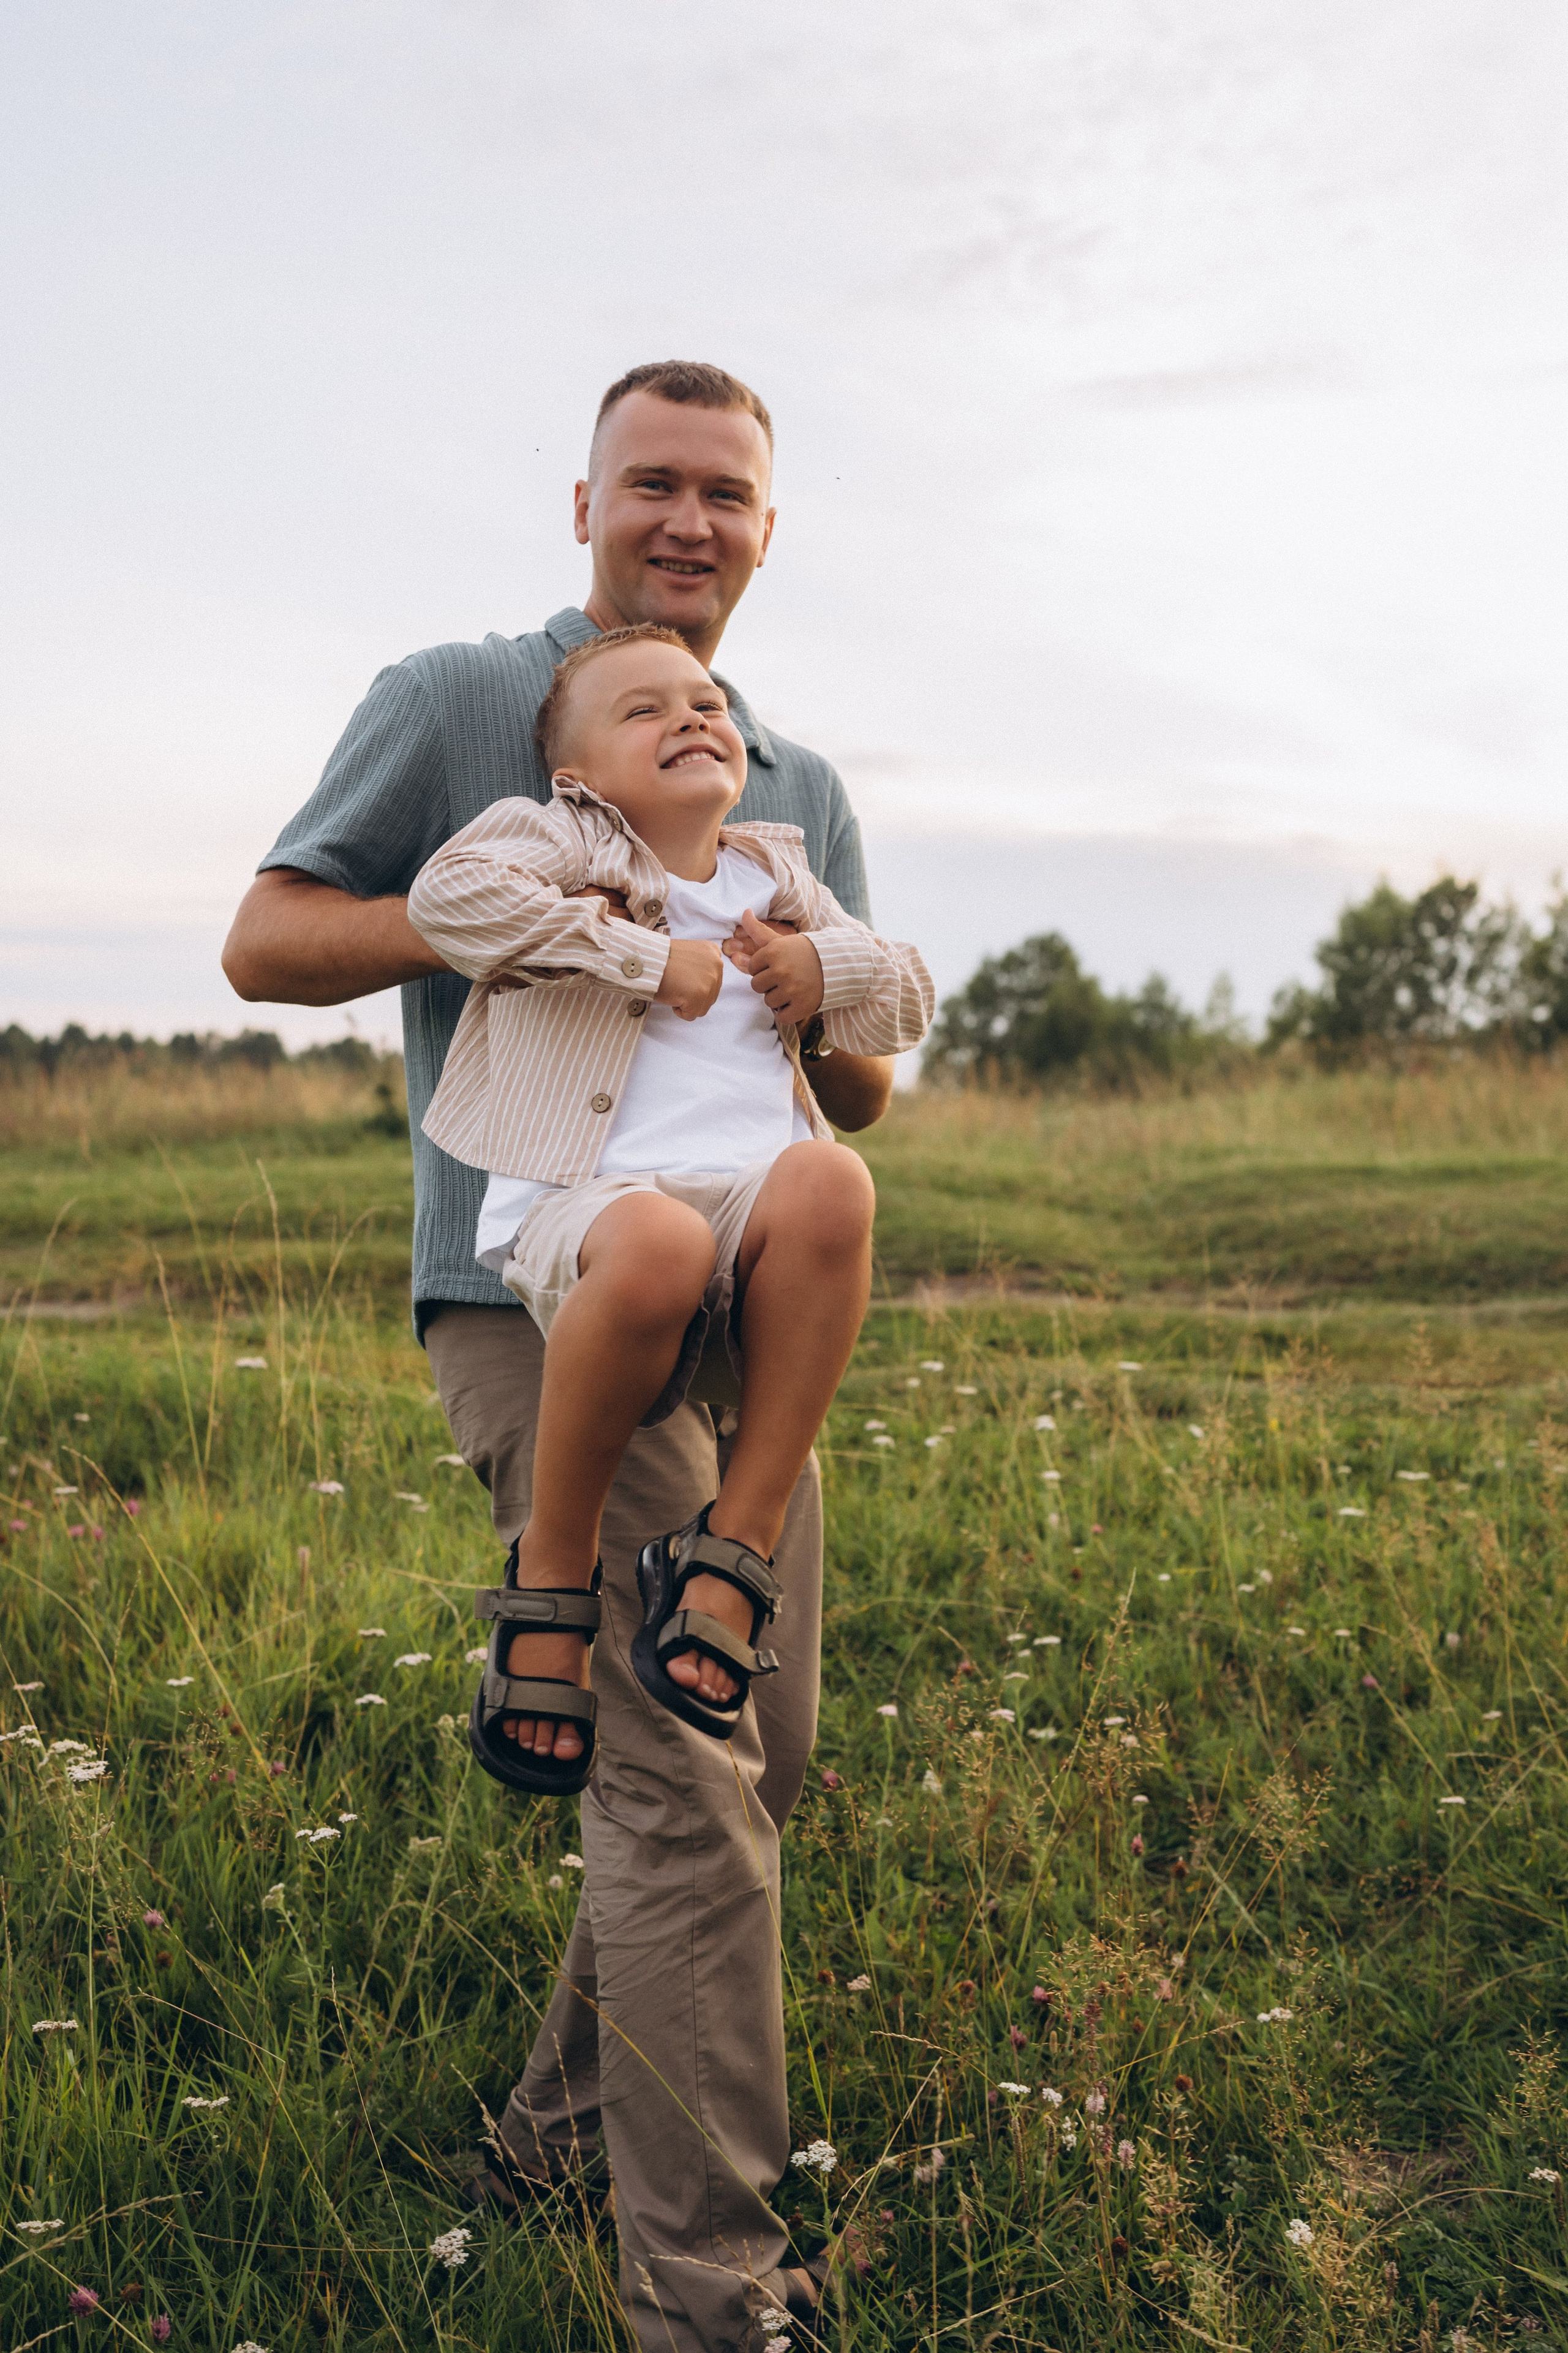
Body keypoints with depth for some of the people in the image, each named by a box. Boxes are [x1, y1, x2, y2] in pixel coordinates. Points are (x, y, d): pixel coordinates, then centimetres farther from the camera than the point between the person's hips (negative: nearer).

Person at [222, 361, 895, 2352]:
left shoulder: (799, 791, 17)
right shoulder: (455, 706, 1)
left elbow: (866, 1100, 14)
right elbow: (262, 942, -2)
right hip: (547, 1302, -7)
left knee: (757, 1756, 12)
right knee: (680, 1778, -13)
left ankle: (566, 2128, 30)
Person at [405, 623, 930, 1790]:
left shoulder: (774, 877, 29)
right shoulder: (556, 839, 13)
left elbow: (908, 1002, 37)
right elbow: (446, 895, -10)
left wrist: (827, 968, 13)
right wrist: (643, 957, -8)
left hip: (755, 1204, 4)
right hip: (587, 1204, -4)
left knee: (830, 1178, -34)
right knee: (658, 1241, -41)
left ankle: (738, 1545, -22)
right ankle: (553, 1568, -16)